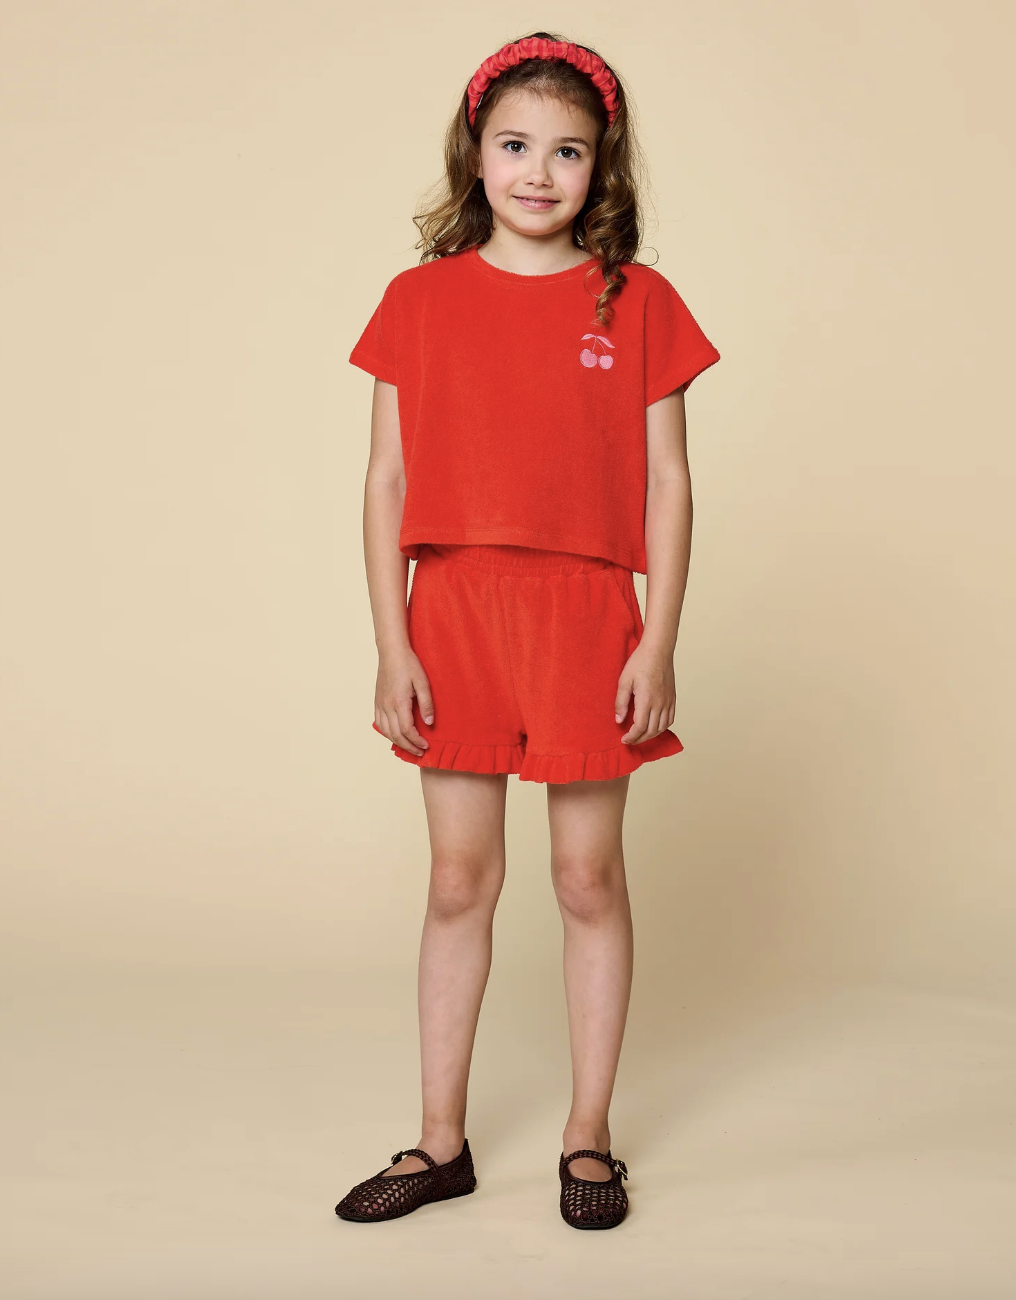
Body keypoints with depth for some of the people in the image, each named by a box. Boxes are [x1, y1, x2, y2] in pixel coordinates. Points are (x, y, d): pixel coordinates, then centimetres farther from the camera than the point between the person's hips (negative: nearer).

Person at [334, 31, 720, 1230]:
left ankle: (588, 1140, 23)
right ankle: (441, 1143, 23)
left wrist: (658, 643, -6)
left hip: (588, 619, -1)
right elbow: (386, 482, 3)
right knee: (459, 881, 9)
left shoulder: (636, 302, 2)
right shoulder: (422, 299, 4)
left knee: (589, 878, 7)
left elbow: (667, 483, 1)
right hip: (455, 615, 1)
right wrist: (392, 646, -3)